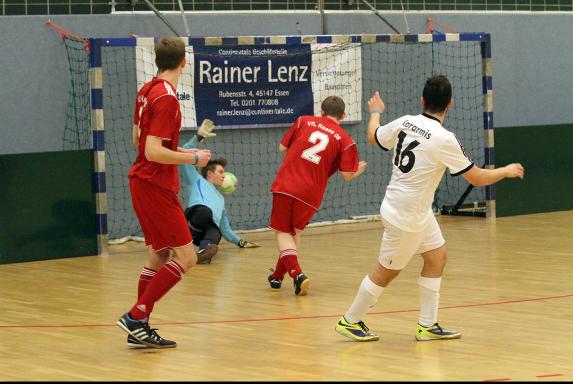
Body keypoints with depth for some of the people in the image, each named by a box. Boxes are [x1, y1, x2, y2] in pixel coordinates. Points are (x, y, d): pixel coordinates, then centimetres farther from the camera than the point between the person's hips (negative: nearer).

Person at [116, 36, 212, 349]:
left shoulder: (147, 91, 9)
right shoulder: (166, 98, -19)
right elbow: (154, 152, -24)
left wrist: (180, 150, 20)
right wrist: (192, 158, -13)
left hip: (143, 182, 10)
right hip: (156, 186, -10)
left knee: (160, 255, 14)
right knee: (185, 256, -7)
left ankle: (139, 330, 14)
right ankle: (136, 317, -10)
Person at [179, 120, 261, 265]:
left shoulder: (220, 198, 44)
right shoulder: (196, 180, 29)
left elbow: (225, 228, 47)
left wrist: (241, 242, 38)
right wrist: (198, 137, 11)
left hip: (212, 228, 4)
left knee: (214, 235, -35)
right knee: (205, 211, -40)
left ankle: (205, 250, -63)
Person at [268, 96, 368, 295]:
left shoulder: (304, 121, 7)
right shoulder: (345, 140, 2)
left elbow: (282, 147, 12)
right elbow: (347, 175, -3)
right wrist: (358, 170, 19)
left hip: (285, 185, -1)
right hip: (311, 194, 1)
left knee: (283, 232, 8)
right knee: (295, 232, 23)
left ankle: (297, 274, -14)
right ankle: (277, 276, 27)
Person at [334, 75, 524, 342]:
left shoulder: (405, 122, -4)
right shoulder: (444, 139, -23)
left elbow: (374, 136, 16)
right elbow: (477, 178, -13)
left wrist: (375, 112, 36)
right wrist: (507, 171, 4)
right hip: (406, 216, -8)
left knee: (437, 257, 13)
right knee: (386, 272, 6)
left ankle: (428, 325, 17)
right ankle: (350, 321, 19)